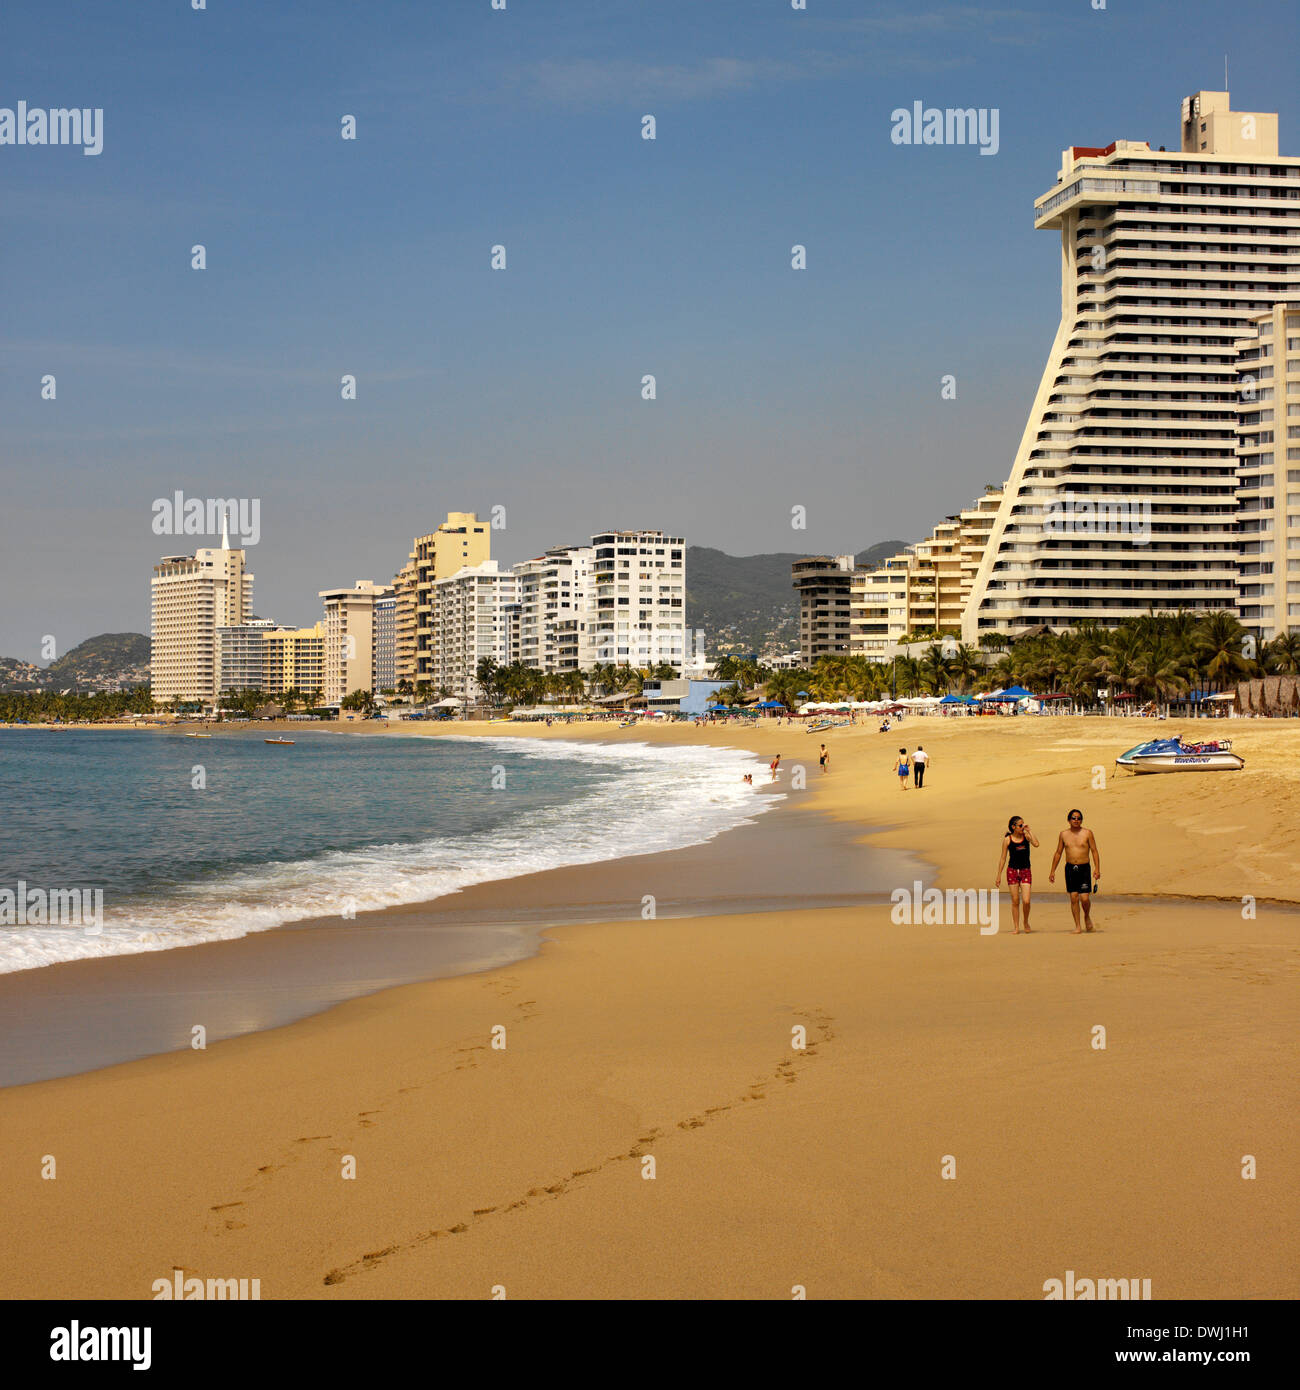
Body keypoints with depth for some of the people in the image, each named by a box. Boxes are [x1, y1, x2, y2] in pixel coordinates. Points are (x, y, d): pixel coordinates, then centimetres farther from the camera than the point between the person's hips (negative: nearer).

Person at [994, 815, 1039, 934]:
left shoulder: (1026, 836, 2)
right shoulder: (1007, 839, -1)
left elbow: (1036, 844, -18)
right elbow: (1003, 858, 4)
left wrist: (1029, 830, -11)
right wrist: (999, 876, 3)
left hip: (1025, 871, 0)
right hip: (1012, 871, 0)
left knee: (1026, 901, -10)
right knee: (1015, 901, 3)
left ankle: (1026, 922, 16)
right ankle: (1016, 928, 13)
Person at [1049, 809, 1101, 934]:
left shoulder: (1087, 833, -1)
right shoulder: (1063, 834, 6)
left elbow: (1094, 851, -1)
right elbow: (1058, 853, 13)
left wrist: (1097, 869, -11)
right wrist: (1052, 871, 11)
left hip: (1084, 868, -2)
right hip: (1070, 868, 2)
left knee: (1085, 898, -9)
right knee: (1074, 898, 0)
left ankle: (1087, 917, 22)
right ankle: (1078, 927, 6)